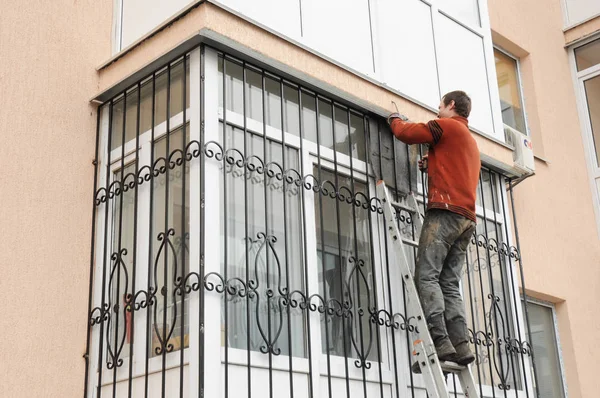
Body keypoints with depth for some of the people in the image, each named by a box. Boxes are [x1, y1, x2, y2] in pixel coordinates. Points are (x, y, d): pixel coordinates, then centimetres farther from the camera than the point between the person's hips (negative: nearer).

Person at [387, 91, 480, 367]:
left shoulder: (448, 125, 5)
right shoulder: (471, 142, 31)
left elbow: (406, 133, 3)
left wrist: (394, 119, 22)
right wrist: (432, 165, 21)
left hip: (445, 211, -8)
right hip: (466, 217, 9)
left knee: (427, 276, -14)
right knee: (450, 284, 3)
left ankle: (440, 344, -25)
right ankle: (461, 346, -8)